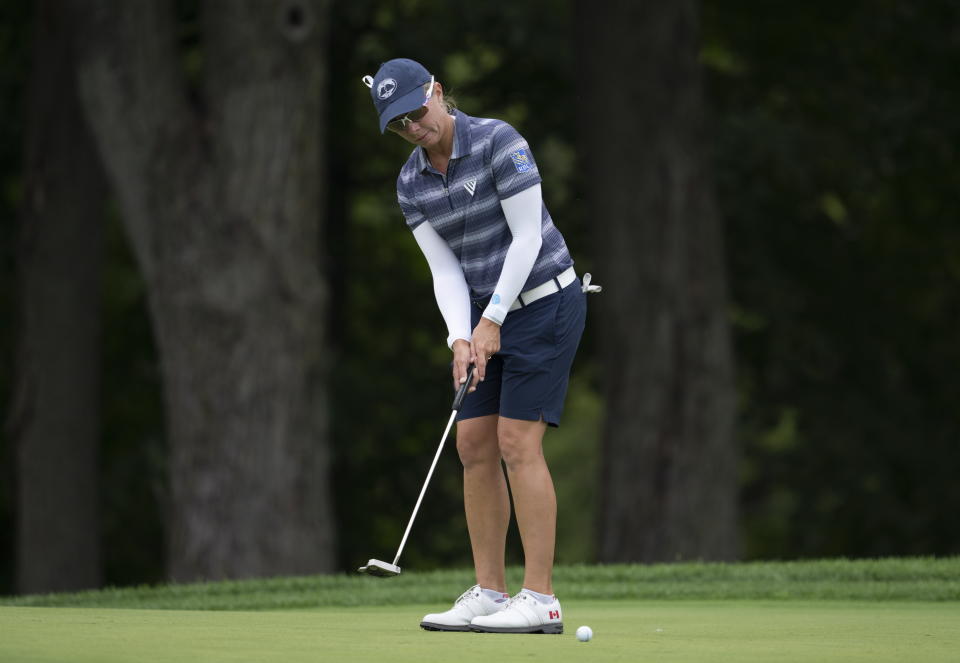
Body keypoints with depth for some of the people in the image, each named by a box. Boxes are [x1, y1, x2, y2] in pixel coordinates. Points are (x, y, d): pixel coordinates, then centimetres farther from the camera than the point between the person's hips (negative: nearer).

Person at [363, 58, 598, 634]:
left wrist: (491, 322, -18)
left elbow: (527, 237, -18)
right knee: (474, 444, 1)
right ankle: (489, 593, 7)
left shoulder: (498, 141, -17)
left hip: (544, 300, -7)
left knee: (518, 442, -14)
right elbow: (445, 269, 2)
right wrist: (461, 338, -14)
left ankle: (541, 599, -13)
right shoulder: (412, 184, 3)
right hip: (486, 313, 7)